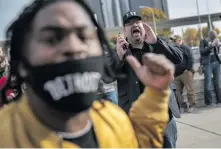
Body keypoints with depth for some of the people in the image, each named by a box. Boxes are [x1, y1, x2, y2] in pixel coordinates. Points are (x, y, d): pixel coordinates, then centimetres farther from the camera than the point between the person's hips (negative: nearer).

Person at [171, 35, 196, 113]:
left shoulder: (185, 48, 0)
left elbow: (191, 59, -9)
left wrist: (188, 69, -15)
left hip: (186, 73, -7)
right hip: (176, 74, 7)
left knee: (190, 90, -4)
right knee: (178, 91, 4)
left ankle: (192, 105, 6)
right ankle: (183, 106, 11)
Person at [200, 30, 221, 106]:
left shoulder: (214, 41, 12)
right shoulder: (203, 42, 0)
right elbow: (202, 51, -14)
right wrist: (211, 45, -17)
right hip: (207, 63, -5)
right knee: (208, 84, -7)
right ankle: (209, 102, -3)